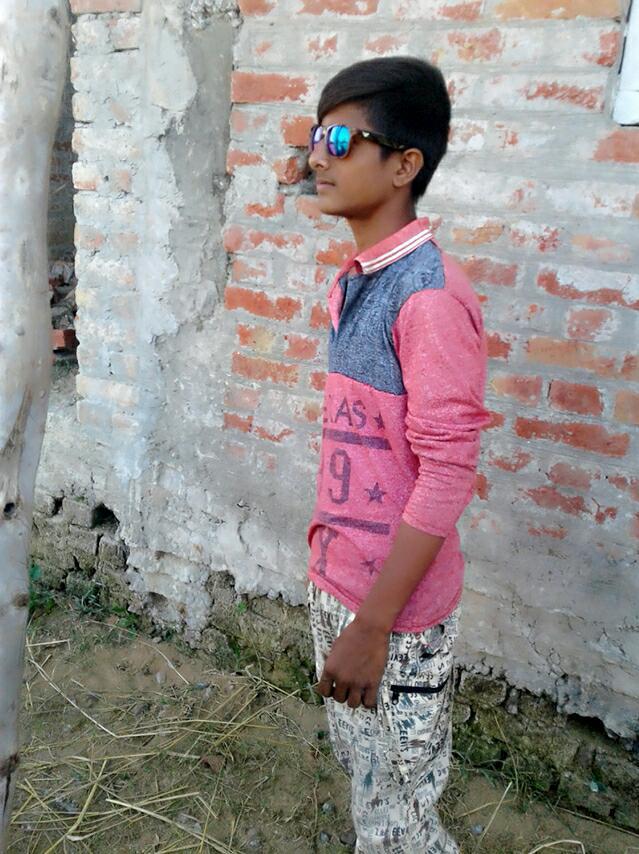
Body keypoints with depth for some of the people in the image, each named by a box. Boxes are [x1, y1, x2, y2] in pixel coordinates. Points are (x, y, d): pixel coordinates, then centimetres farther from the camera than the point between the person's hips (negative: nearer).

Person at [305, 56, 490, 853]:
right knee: (362, 780, 24)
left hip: (397, 609, -8)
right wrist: (327, 561, 17)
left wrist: (372, 628, -19)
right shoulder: (350, 283, 6)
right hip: (335, 585, 8)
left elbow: (445, 478, -22)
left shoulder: (431, 295, -21)